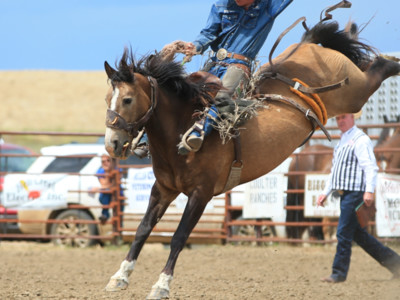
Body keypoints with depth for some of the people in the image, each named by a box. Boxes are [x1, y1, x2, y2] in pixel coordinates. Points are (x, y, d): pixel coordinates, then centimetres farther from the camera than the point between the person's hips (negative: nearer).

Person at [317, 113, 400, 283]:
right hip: (345, 194, 10)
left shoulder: (360, 140, -9)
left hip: (355, 193, -10)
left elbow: (370, 167, -19)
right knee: (358, 234, 12)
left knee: (343, 234, -8)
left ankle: (339, 273, -3)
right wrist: (326, 193, 21)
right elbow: (334, 171, 27)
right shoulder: (342, 142, 20)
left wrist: (369, 191, -29)